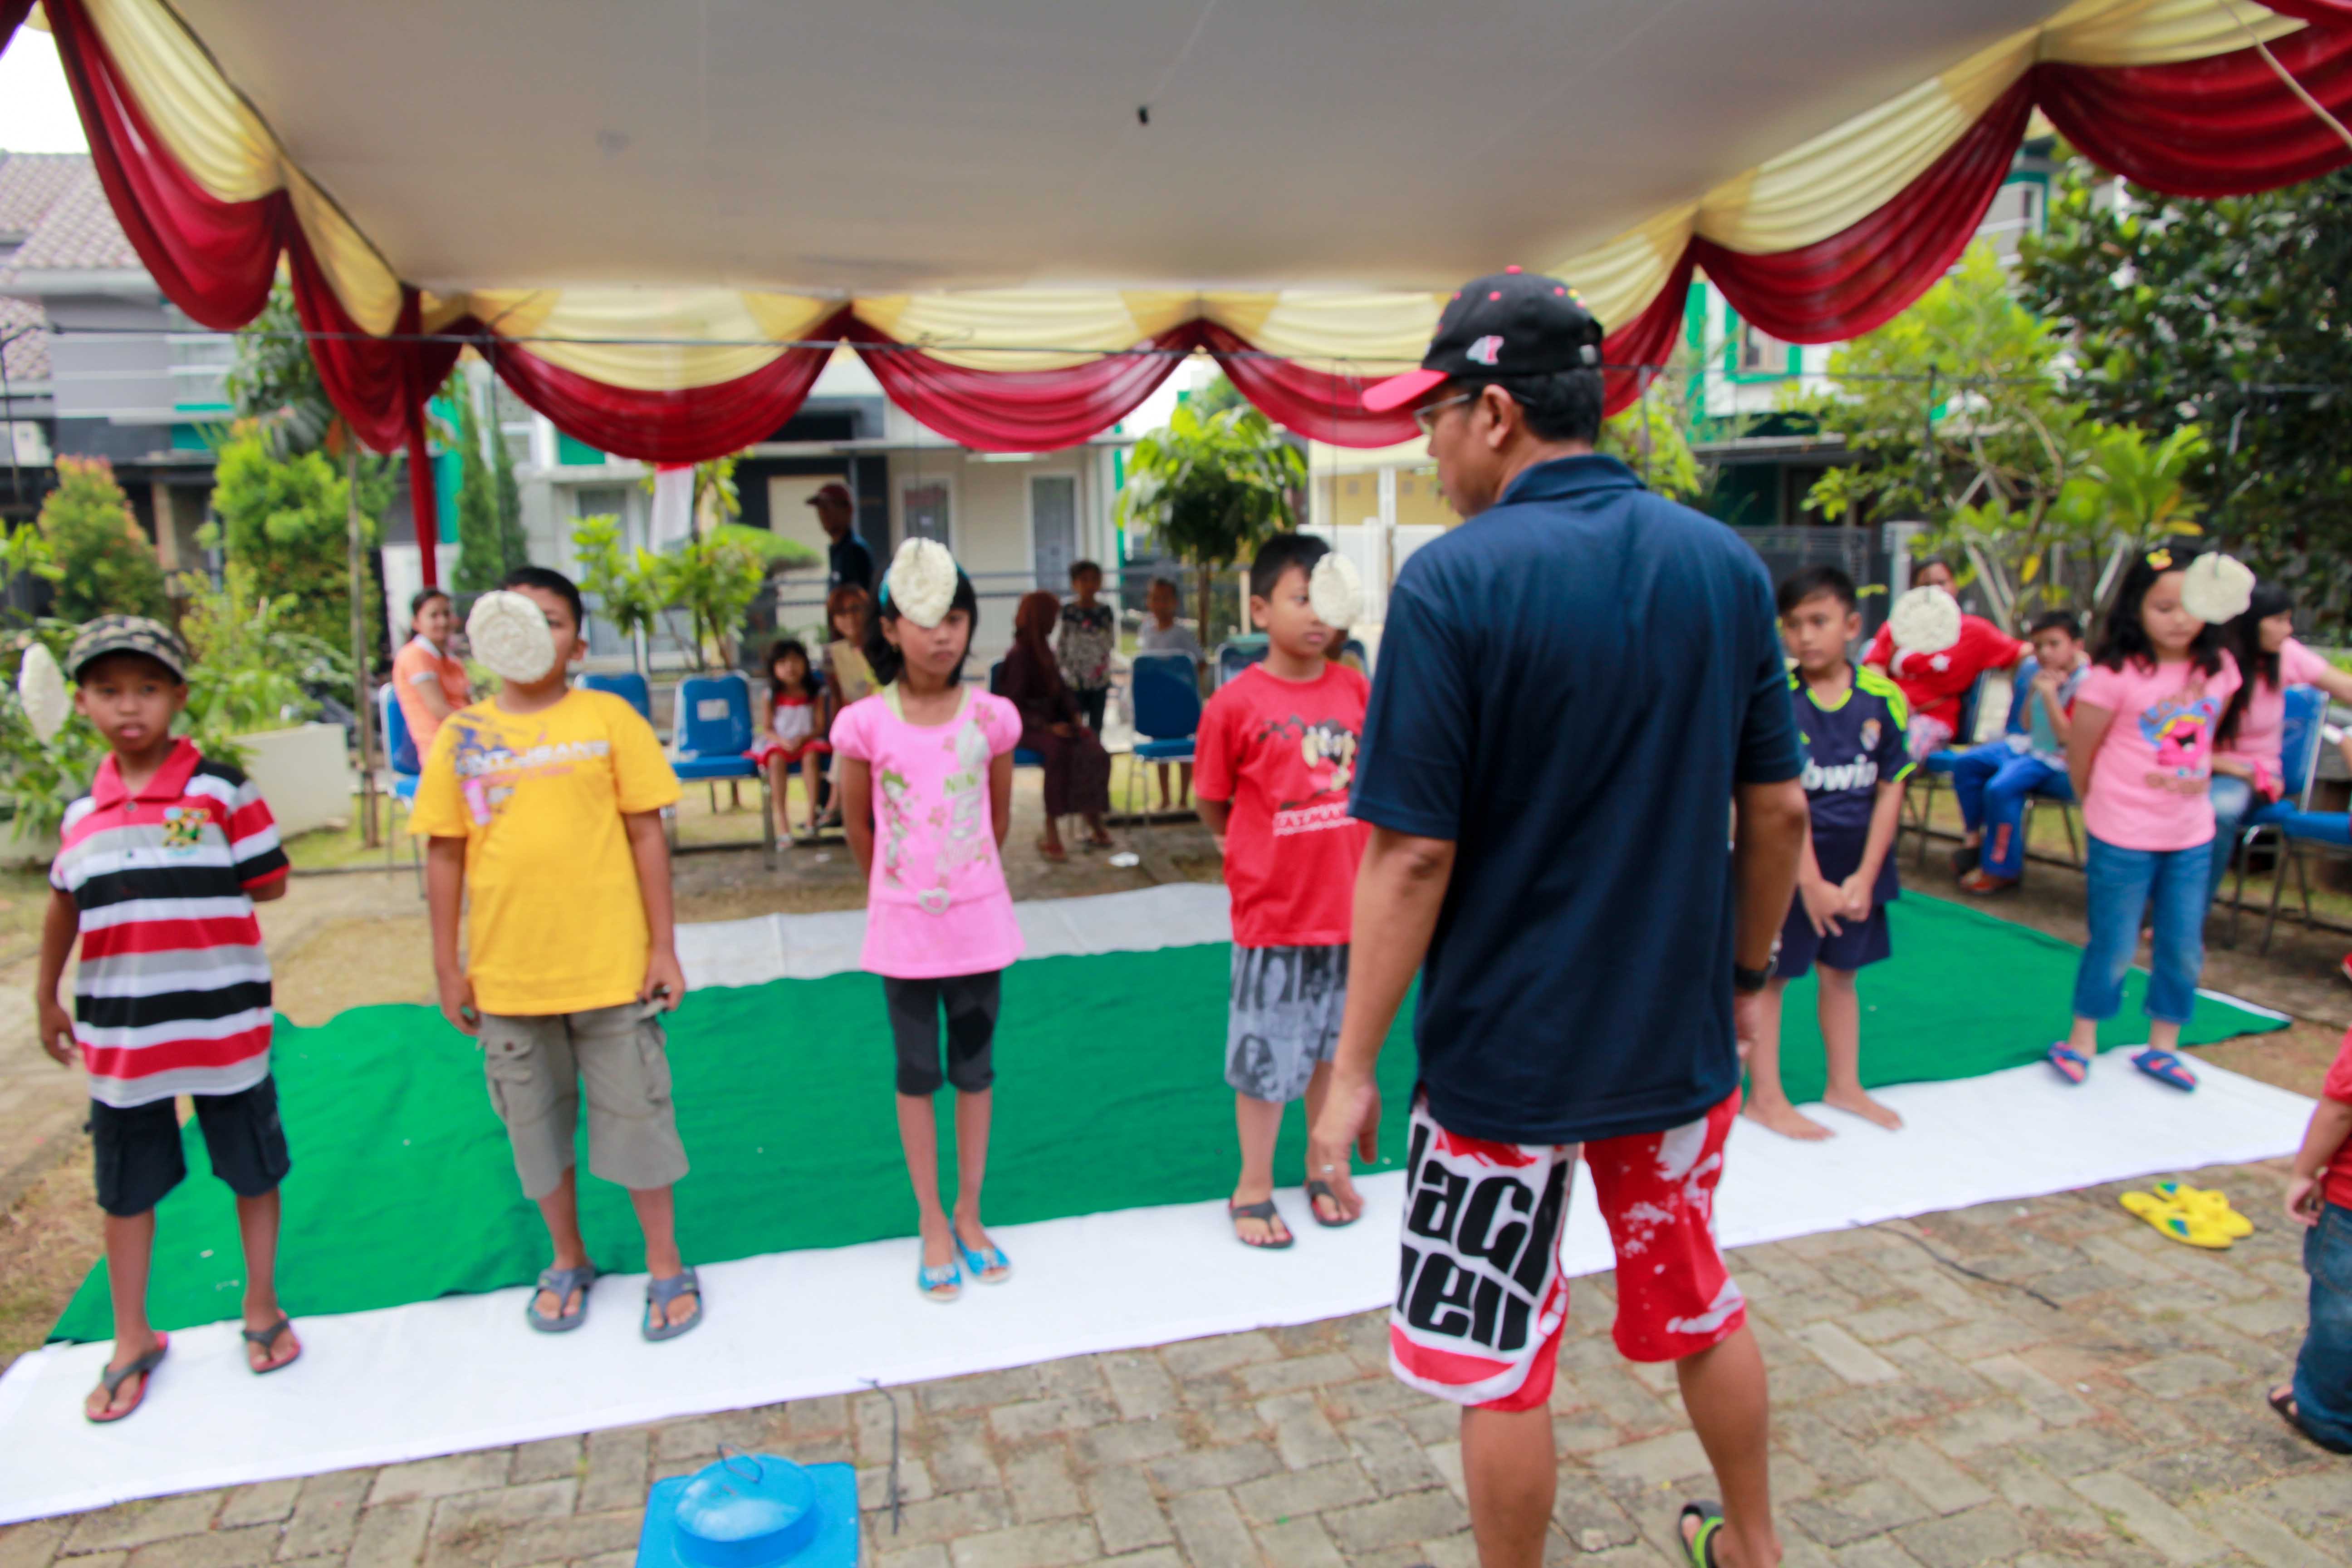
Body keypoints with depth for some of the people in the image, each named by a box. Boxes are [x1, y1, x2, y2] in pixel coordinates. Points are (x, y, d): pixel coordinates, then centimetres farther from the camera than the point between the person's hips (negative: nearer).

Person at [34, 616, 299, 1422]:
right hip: (117, 1031, 3)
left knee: (252, 1170, 10)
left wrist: (178, 886, -8)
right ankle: (132, 1340, 32)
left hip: (222, 1021, -3)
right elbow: (65, 903, 15)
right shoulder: (83, 809, 4)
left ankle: (262, 1310, 30)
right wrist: (46, 997, 21)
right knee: (125, 1187, 14)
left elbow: (269, 881, -8)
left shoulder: (222, 789, -8)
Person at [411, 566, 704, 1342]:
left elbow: (646, 834, -2)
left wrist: (664, 946, -4)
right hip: (507, 974, 3)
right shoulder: (462, 734, 2)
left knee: (635, 1116, 8)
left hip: (610, 965, -2)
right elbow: (445, 851, 6)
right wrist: (447, 965, 5)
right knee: (537, 1125, 16)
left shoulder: (609, 719, -3)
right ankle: (568, 1261, 37)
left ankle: (666, 1265, 26)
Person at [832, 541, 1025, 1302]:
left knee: (975, 1068, 12)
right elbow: (857, 823, 4)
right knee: (917, 1074, 11)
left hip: (978, 918, 1)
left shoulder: (991, 717, -7)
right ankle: (933, 1225, 26)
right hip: (902, 925, -1)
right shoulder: (864, 724, -11)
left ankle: (969, 1215, 29)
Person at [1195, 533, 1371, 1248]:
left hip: (1348, 907, 4)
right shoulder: (1235, 703, -12)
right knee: (1266, 1054, 9)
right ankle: (1253, 1188, 28)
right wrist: (1263, 853, -2)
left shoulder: (1354, 689, 0)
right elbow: (1213, 807, -2)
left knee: (1333, 1046, 19)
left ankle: (1324, 1170, 38)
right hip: (1272, 913, -4)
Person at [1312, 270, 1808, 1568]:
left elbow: (1414, 853, -19)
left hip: (1507, 1050, -6)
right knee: (1700, 1308, 27)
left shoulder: (1454, 581, -17)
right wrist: (1746, 976, 17)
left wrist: (1354, 1066, -11)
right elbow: (1777, 810, 4)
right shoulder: (1724, 563, -1)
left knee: (1499, 1366, 13)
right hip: (1678, 1035, 6)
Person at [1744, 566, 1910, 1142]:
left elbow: (1891, 790, -2)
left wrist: (1865, 876, -8)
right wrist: (1812, 882, -17)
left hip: (1855, 863, 4)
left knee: (1841, 971, 17)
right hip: (1790, 862, -4)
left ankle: (1845, 1086, 33)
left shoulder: (1883, 698, -5)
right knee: (1771, 973, 5)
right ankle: (1765, 1097, 16)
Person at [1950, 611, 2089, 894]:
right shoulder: (2037, 671, 4)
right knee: (1966, 763, 4)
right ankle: (1974, 837, 14)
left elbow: (2069, 737, -23)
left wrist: (2049, 695, -26)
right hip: (2029, 746, 9)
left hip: (2060, 763, -9)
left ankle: (2002, 870, -13)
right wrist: (2032, 693, -6)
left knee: (2001, 787, -28)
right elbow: (2026, 726, 9)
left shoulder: (2087, 682, -19)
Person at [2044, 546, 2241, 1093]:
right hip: (2122, 839, -5)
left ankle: (2162, 1046, 28)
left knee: (2183, 947, 11)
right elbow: (2079, 754, -7)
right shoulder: (2117, 675, -16)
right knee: (2114, 946, 5)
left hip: (2192, 836, 5)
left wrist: (2194, 782, 10)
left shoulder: (2218, 668, -1)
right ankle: (2083, 1038, 24)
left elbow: (2205, 737, 15)